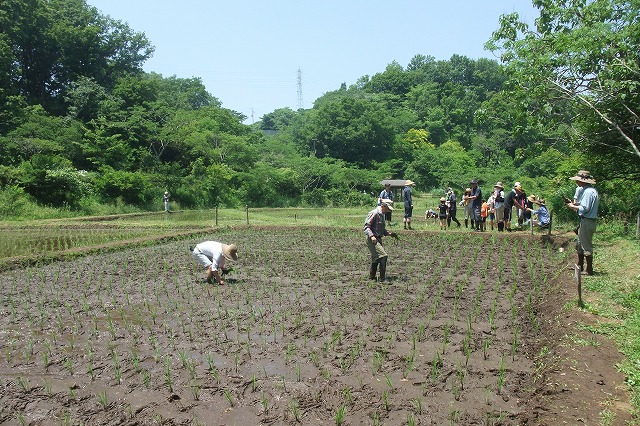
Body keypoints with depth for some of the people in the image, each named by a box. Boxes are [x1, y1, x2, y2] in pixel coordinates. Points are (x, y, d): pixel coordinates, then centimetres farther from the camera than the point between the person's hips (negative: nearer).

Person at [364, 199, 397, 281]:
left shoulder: (381, 214, 17)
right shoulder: (374, 213, -14)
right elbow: (366, 227, -19)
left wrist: (389, 233, 11)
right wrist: (371, 236, -33)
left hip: (378, 239, 10)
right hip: (372, 240, -10)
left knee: (376, 258, 17)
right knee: (383, 256, -18)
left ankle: (372, 276, 30)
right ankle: (383, 278, -15)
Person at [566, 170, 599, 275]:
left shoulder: (589, 192, -19)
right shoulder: (587, 190, 14)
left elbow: (584, 208, -22)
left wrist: (573, 206, -9)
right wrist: (575, 204, 8)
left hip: (587, 222, -11)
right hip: (585, 221, 11)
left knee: (586, 246, -3)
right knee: (579, 244, 20)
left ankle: (589, 270, 4)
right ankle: (580, 266, 33)